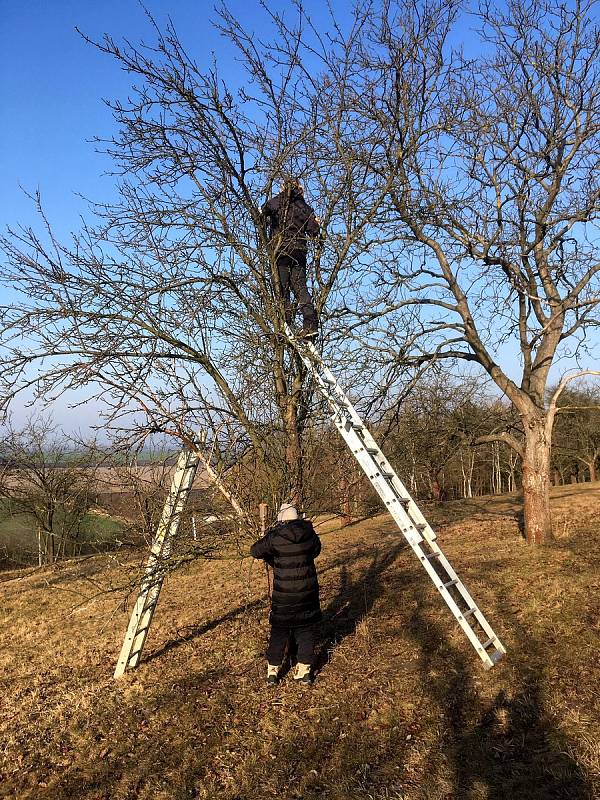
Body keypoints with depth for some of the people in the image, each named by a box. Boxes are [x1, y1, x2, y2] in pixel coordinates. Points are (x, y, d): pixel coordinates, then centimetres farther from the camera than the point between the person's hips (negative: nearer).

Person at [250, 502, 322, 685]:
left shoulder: (275, 537, -14)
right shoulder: (309, 533, -5)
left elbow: (256, 551, -1)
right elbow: (316, 550, 14)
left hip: (283, 594, -2)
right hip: (308, 592, 2)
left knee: (279, 631, 12)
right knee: (306, 629, 14)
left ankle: (272, 670, 20)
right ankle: (304, 670, 17)